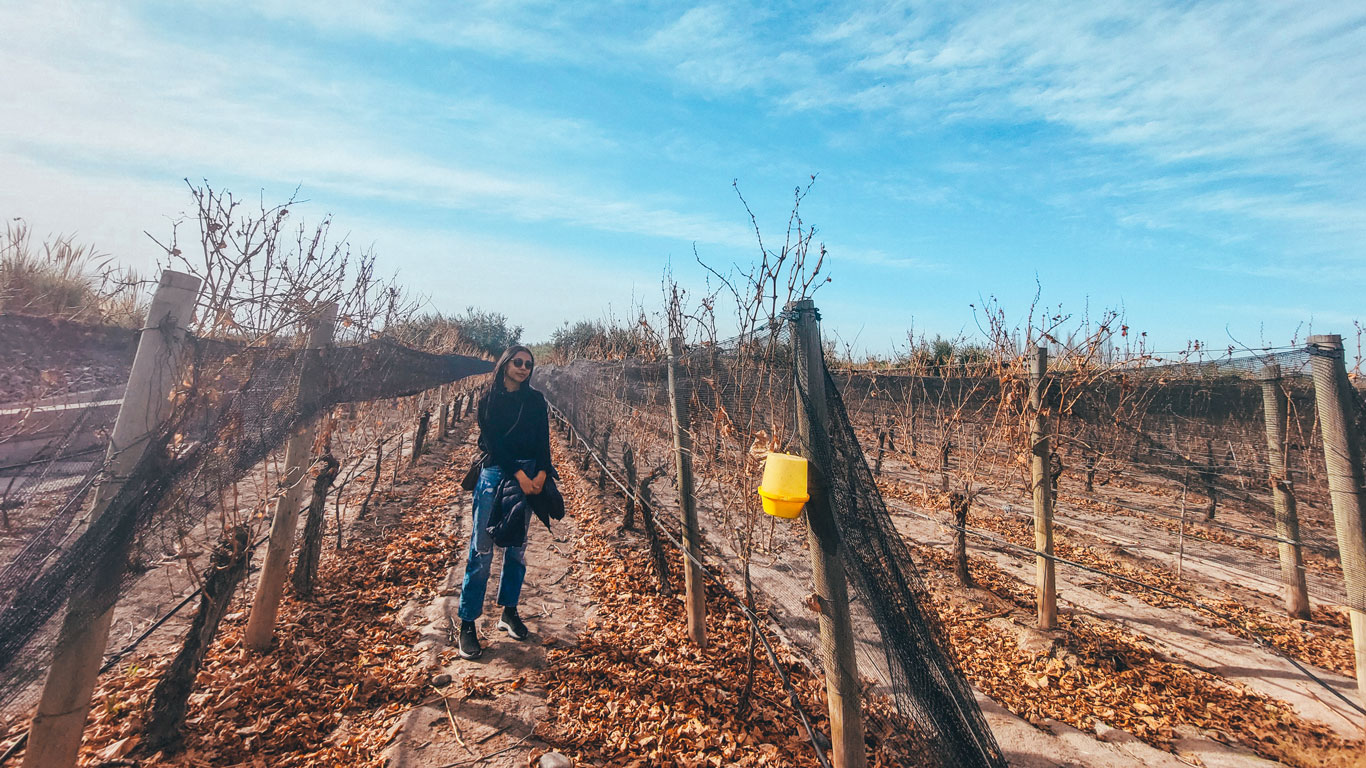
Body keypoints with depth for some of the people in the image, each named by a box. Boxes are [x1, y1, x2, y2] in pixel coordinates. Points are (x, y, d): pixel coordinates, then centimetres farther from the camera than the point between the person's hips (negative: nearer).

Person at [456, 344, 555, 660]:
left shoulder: (535, 400, 9)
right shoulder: (489, 399, 2)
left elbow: (543, 440, 3)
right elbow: (492, 440, -7)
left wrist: (541, 473, -12)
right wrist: (518, 474, -16)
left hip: (529, 476, 3)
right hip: (495, 473, -3)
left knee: (517, 549, 9)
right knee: (482, 550, -3)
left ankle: (509, 611, 23)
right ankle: (467, 623, 6)